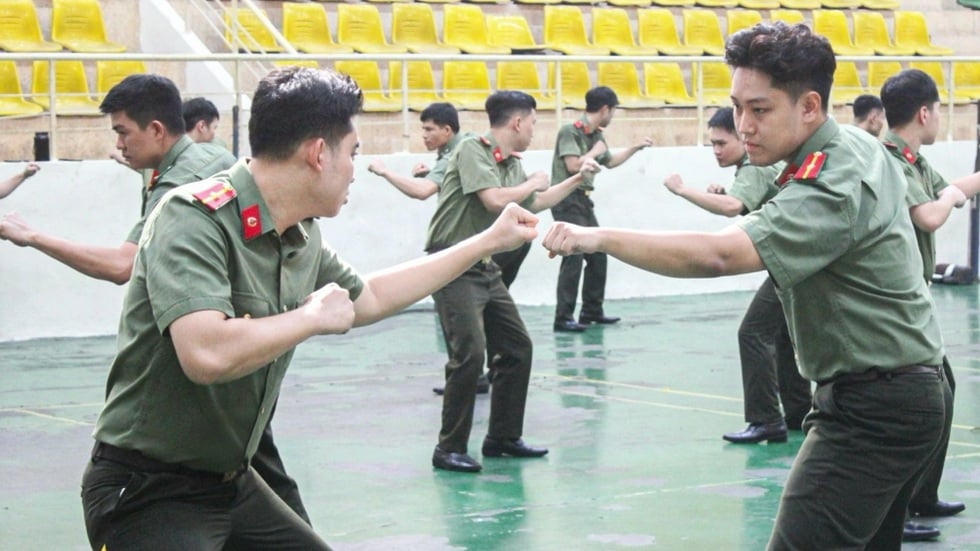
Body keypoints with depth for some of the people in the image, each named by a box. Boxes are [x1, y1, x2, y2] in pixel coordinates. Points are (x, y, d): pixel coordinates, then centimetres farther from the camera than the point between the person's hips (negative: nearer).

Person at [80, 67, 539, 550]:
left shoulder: (302, 239, 3)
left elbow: (367, 297, 24)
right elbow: (207, 354, -37)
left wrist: (488, 242, 26)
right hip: (147, 492, -9)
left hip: (233, 485, 9)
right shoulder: (194, 219, -22)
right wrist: (314, 317, -21)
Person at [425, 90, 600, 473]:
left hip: (484, 267, 9)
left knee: (517, 347, 11)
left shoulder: (512, 165, 11)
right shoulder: (472, 150, -13)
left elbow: (536, 203, 29)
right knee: (470, 353, -17)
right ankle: (450, 448, -9)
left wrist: (577, 178, 31)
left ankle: (503, 437, 22)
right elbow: (495, 199, -26)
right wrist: (534, 182, -9)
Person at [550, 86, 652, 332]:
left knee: (597, 256, 12)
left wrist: (635, 148, 28)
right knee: (573, 258, -15)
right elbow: (573, 165, -23)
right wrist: (594, 152, -11)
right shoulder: (570, 131, -15)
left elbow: (610, 162, 28)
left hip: (584, 200, 9)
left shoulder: (597, 135, 10)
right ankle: (563, 318, -15)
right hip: (567, 200, -9)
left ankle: (592, 311, 22)